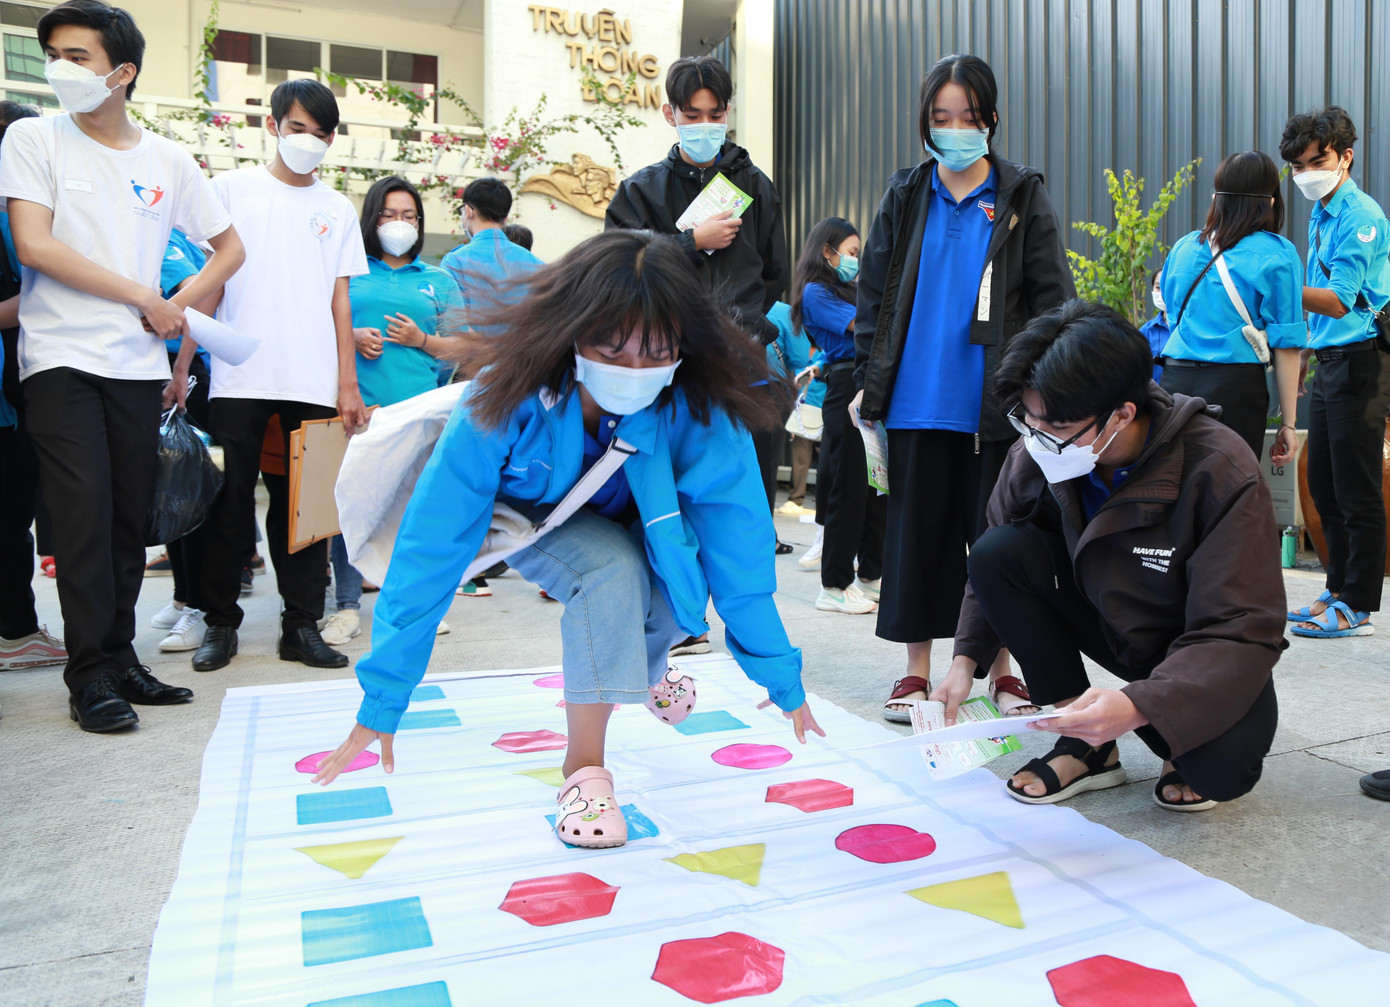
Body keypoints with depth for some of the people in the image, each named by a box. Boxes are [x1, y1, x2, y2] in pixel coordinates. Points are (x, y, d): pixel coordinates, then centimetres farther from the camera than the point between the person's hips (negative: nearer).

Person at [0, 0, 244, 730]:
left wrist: (179, 305, 1)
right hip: (61, 359, -3)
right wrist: (145, 297, -7)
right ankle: (89, 675, -2)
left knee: (130, 515, 5)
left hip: (138, 364, 3)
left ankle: (119, 658, 16)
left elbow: (229, 247, 16)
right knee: (86, 508, -11)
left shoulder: (168, 160, 10)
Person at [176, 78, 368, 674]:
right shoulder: (233, 188, 8)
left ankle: (302, 625, 12)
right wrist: (181, 364, -2)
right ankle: (220, 623, 15)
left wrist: (348, 385, 5)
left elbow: (339, 299, 12)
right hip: (239, 378, -1)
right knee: (230, 503, 3)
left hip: (313, 384, 2)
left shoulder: (337, 209, 14)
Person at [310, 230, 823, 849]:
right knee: (612, 568, -34)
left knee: (683, 581, -26)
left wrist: (780, 676, -24)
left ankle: (645, 669, 13)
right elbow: (432, 543, -33)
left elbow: (738, 538, -27)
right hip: (533, 518, -3)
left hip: (636, 525, 3)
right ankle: (584, 766, -17)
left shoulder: (699, 405, -32)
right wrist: (381, 702, -32)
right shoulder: (511, 397, -36)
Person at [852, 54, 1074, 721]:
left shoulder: (1023, 196, 5)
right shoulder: (905, 197, 9)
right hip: (916, 399, 1)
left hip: (997, 402, -1)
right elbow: (875, 293, 10)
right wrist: (866, 382, 4)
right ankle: (917, 670, 17)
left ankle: (1001, 669, 18)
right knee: (917, 529, 5)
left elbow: (1052, 298, 3)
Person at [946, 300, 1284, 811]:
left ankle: (1184, 748, 8)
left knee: (1222, 766, -35)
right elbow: (994, 566, 1)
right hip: (1108, 624, 4)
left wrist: (1139, 705, -45)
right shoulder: (1033, 458, -18)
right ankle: (1088, 749, -9)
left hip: (1203, 655, -4)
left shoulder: (1221, 473, -29)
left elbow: (1243, 634, -30)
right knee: (997, 552, -22)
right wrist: (967, 657, -10)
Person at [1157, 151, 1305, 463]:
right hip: (1235, 385, -4)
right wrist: (1288, 422, 0)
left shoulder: (1184, 246, 10)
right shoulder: (1278, 255, -2)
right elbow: (1286, 343, -3)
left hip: (1174, 379, 4)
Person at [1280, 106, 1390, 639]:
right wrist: (1305, 346, 19)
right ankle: (1338, 589, 24)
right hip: (1328, 361, 9)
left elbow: (1339, 301, -21)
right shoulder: (1320, 215, 16)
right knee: (1324, 487, 13)